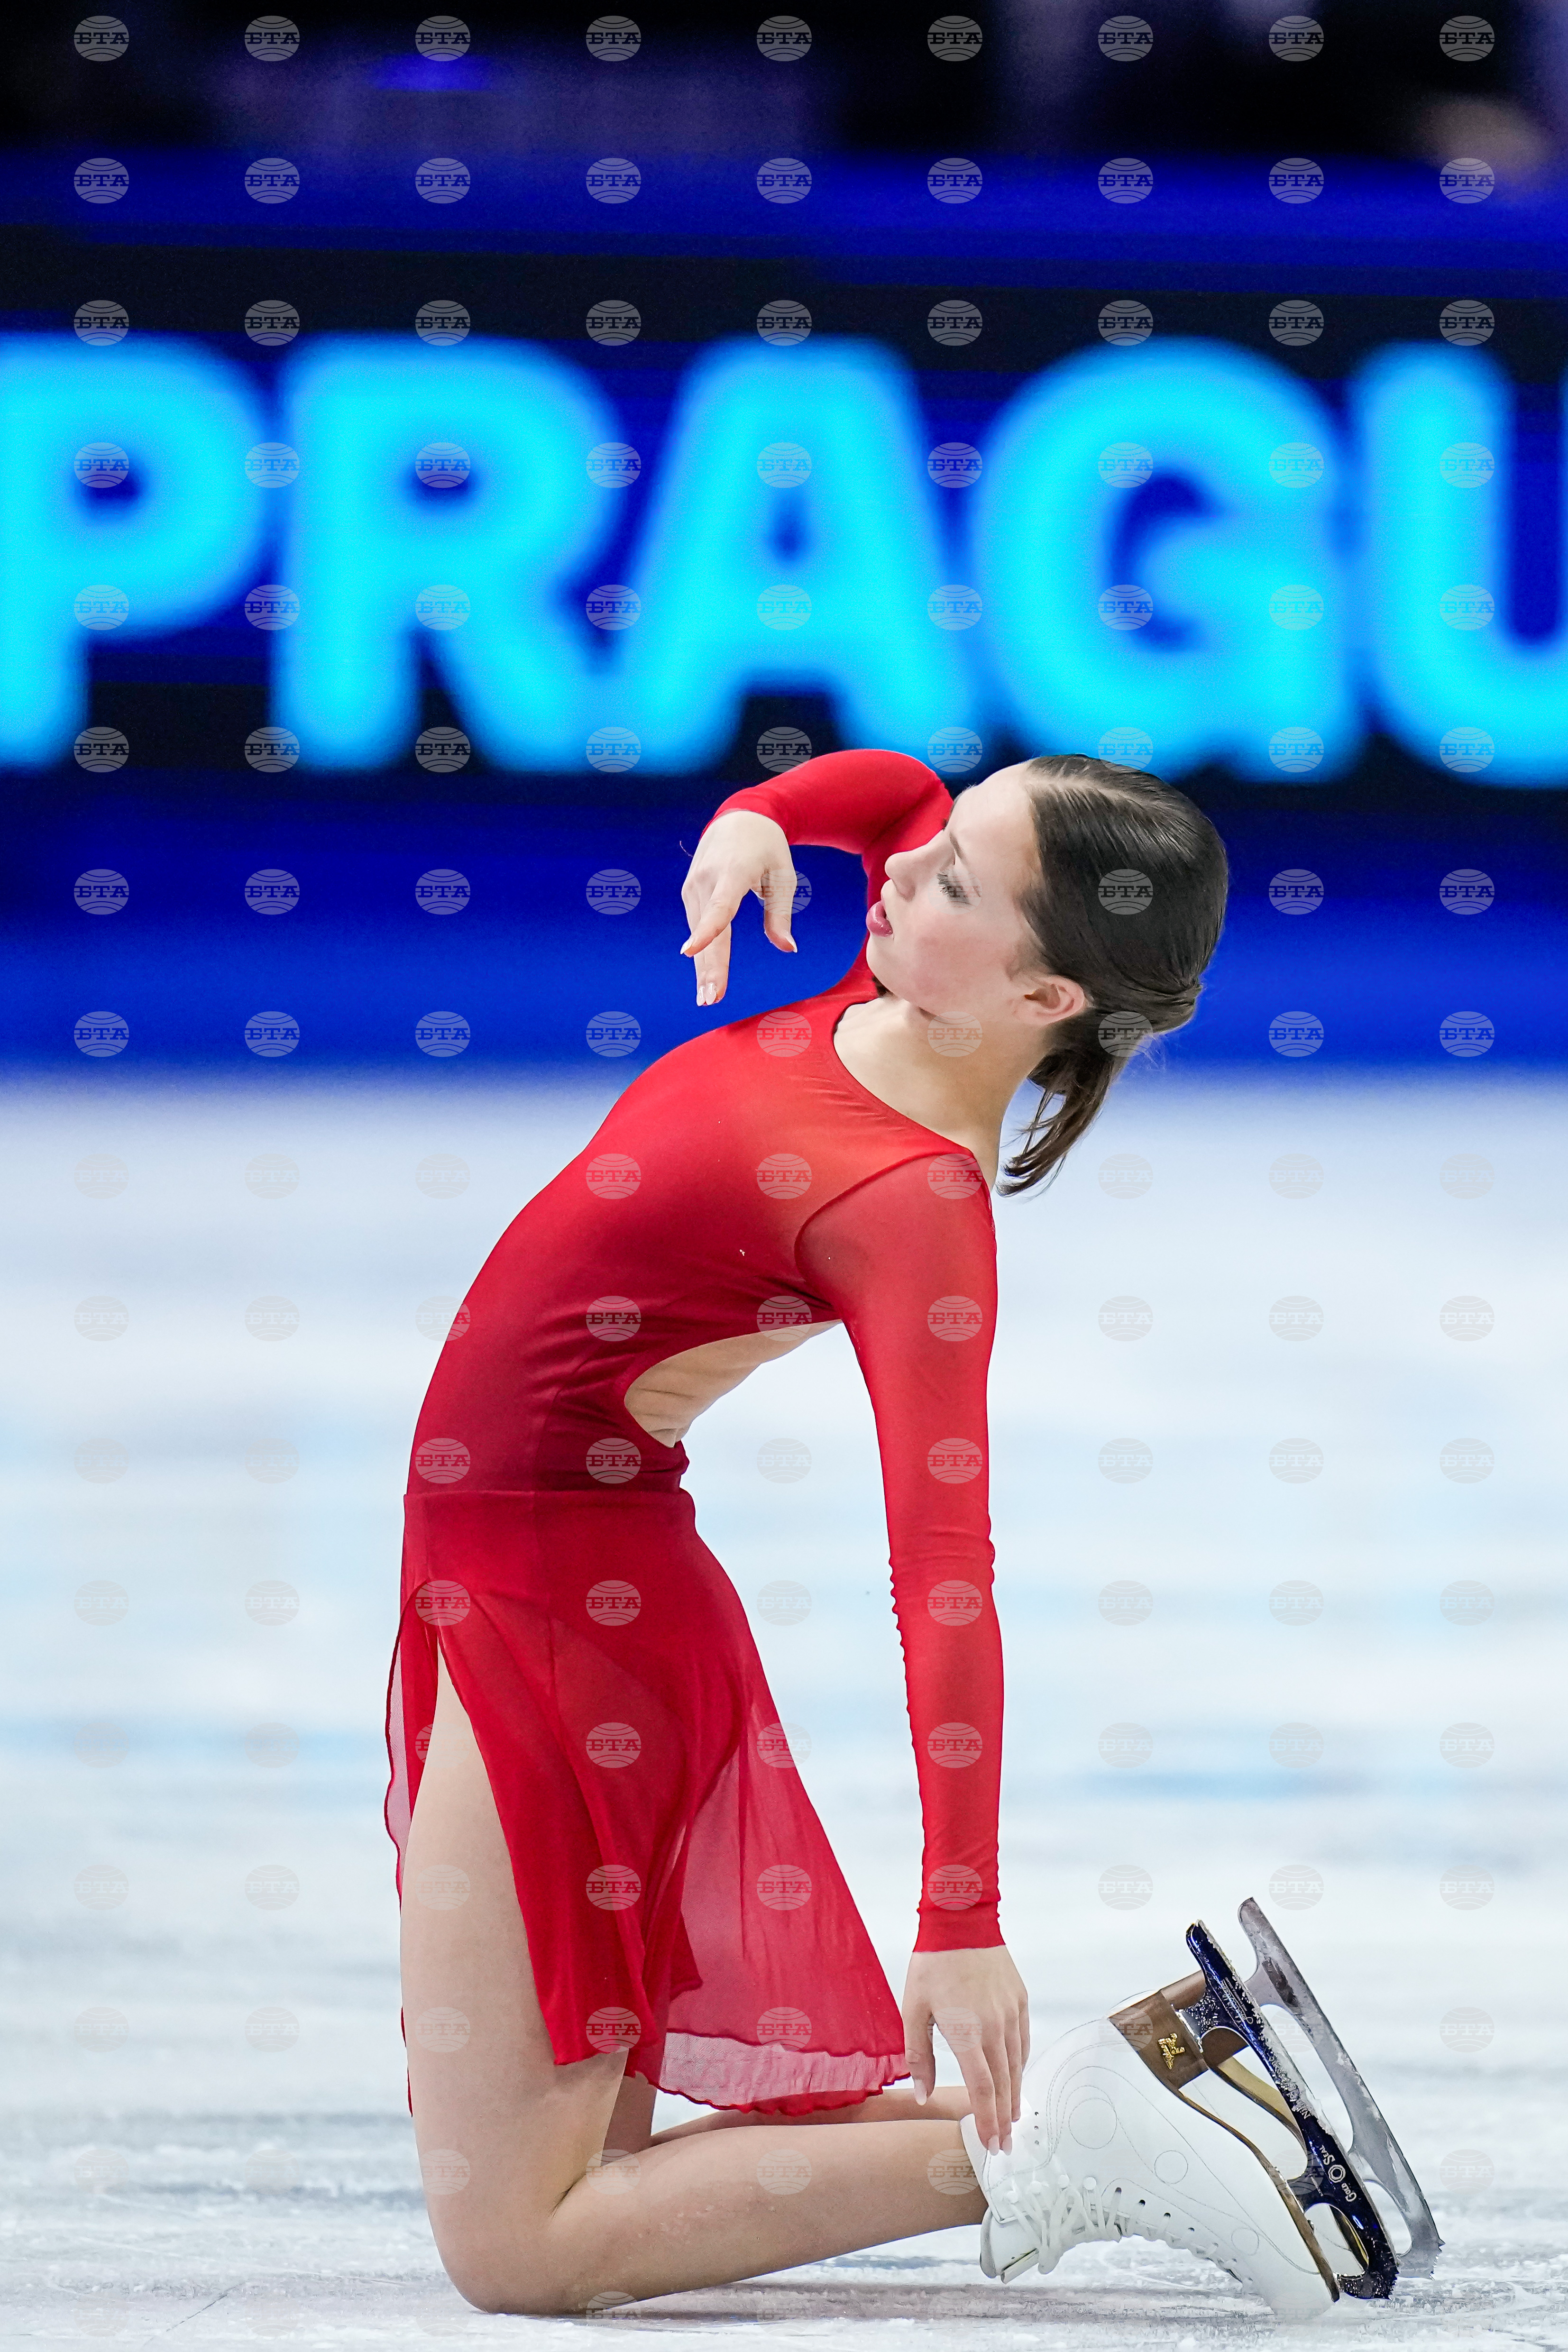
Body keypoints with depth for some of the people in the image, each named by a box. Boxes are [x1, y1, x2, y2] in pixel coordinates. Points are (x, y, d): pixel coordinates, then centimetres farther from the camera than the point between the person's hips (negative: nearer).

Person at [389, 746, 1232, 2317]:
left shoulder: (921, 1204, -24)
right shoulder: (897, 1000, -1)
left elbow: (945, 1571, -30)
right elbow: (887, 784, 20)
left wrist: (963, 1925, -36)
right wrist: (760, 815, -5)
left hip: (559, 1617, -9)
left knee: (512, 2245, -9)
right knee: (604, 2167, 16)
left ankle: (1030, 2150, -12)